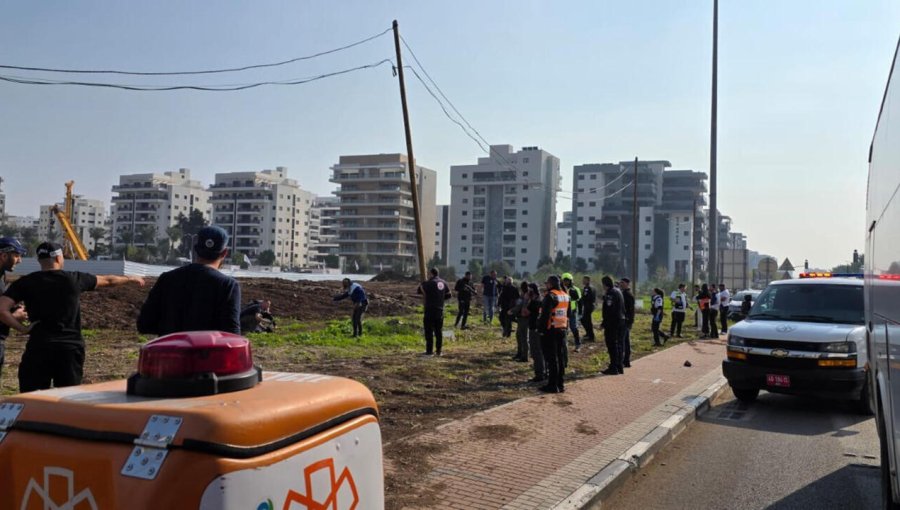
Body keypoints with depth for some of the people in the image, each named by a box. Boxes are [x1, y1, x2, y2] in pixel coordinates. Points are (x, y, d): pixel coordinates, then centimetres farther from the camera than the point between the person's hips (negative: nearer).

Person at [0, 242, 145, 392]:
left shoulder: (25, 283, 0)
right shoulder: (75, 279, 2)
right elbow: (108, 280, 18)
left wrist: (22, 328, -2)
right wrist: (131, 278, 35)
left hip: (39, 347, 0)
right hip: (71, 347, 1)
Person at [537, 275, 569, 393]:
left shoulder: (550, 296, -15)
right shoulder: (565, 295, 11)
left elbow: (545, 314, -20)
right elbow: (568, 313, 16)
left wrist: (541, 328, -15)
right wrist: (566, 326, 19)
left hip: (550, 330, -8)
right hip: (562, 329, 8)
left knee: (551, 358, -3)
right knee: (561, 357, 12)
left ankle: (553, 385, -1)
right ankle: (560, 384, 18)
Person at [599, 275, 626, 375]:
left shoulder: (610, 293, -15)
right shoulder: (618, 291, 16)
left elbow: (609, 310, -21)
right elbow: (622, 309, 19)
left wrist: (604, 323, -18)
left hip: (612, 322, -10)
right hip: (621, 321, 10)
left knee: (612, 344, -6)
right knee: (617, 344, 15)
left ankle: (613, 368, -6)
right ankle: (619, 367, 20)